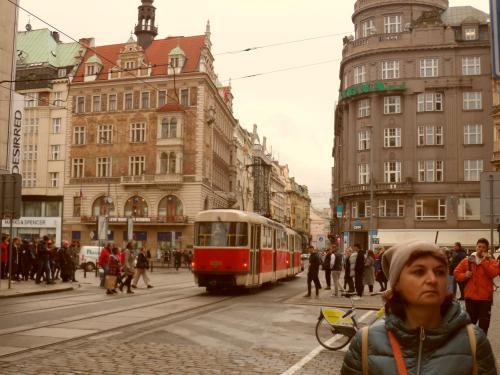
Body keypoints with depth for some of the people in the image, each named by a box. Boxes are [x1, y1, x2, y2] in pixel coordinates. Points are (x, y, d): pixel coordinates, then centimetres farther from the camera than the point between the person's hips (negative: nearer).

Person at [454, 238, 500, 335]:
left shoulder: (491, 261, 1)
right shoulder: (467, 260, 3)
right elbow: (456, 273, 6)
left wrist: (484, 261, -17)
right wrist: (465, 275, -13)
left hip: (485, 297, -1)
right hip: (470, 296, 1)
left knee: (484, 323, 5)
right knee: (470, 321, 11)